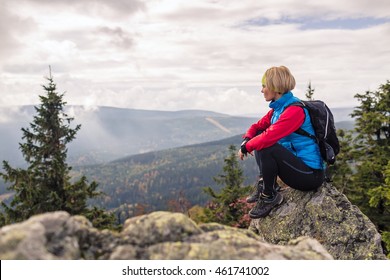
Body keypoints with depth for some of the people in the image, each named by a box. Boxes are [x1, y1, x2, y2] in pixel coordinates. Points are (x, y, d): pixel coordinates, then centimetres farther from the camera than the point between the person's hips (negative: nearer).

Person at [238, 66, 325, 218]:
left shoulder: (295, 110, -21)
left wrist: (246, 147, -16)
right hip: (297, 164, 9)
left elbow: (269, 137, -31)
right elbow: (258, 126, 14)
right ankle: (265, 185, 6)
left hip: (311, 175, -9)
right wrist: (246, 140, -8)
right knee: (259, 140, 7)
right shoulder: (277, 108, 7)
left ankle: (269, 196, -9)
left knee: (266, 147, -27)